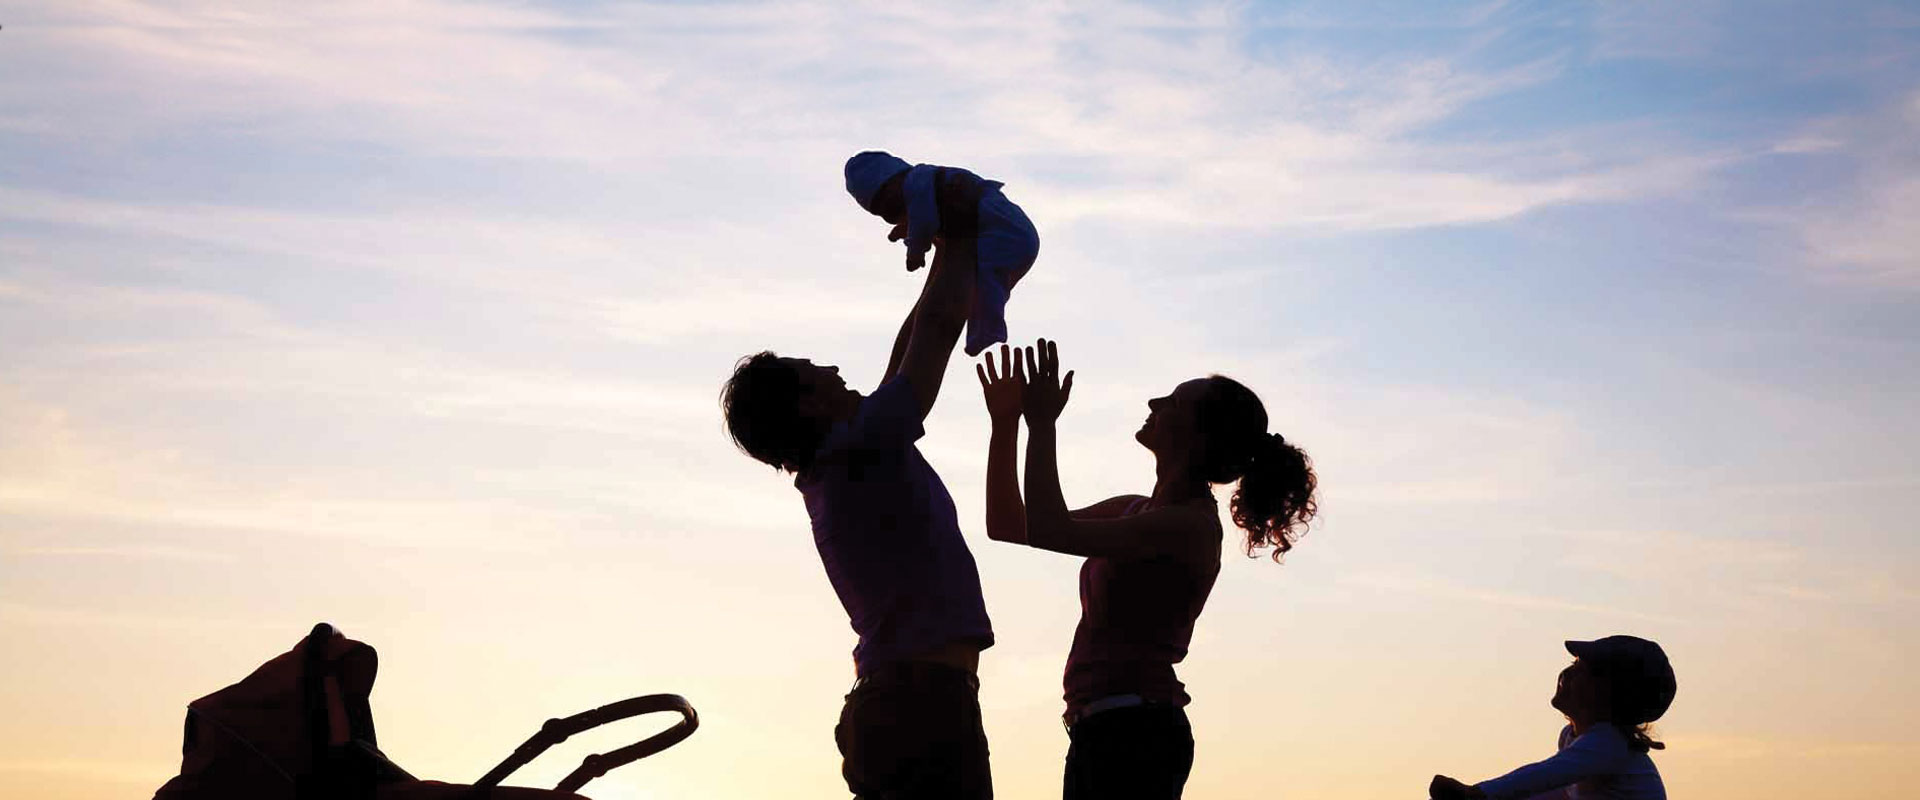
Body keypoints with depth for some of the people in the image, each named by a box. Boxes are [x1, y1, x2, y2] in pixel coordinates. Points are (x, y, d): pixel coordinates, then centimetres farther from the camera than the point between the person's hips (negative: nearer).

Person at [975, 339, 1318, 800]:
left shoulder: (1190, 526, -10)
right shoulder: (1134, 511, 18)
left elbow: (1050, 532, -20)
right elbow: (1006, 525, 21)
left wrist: (1042, 425, -12)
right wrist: (1006, 423, 13)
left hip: (1137, 731, -9)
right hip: (1098, 729, 9)